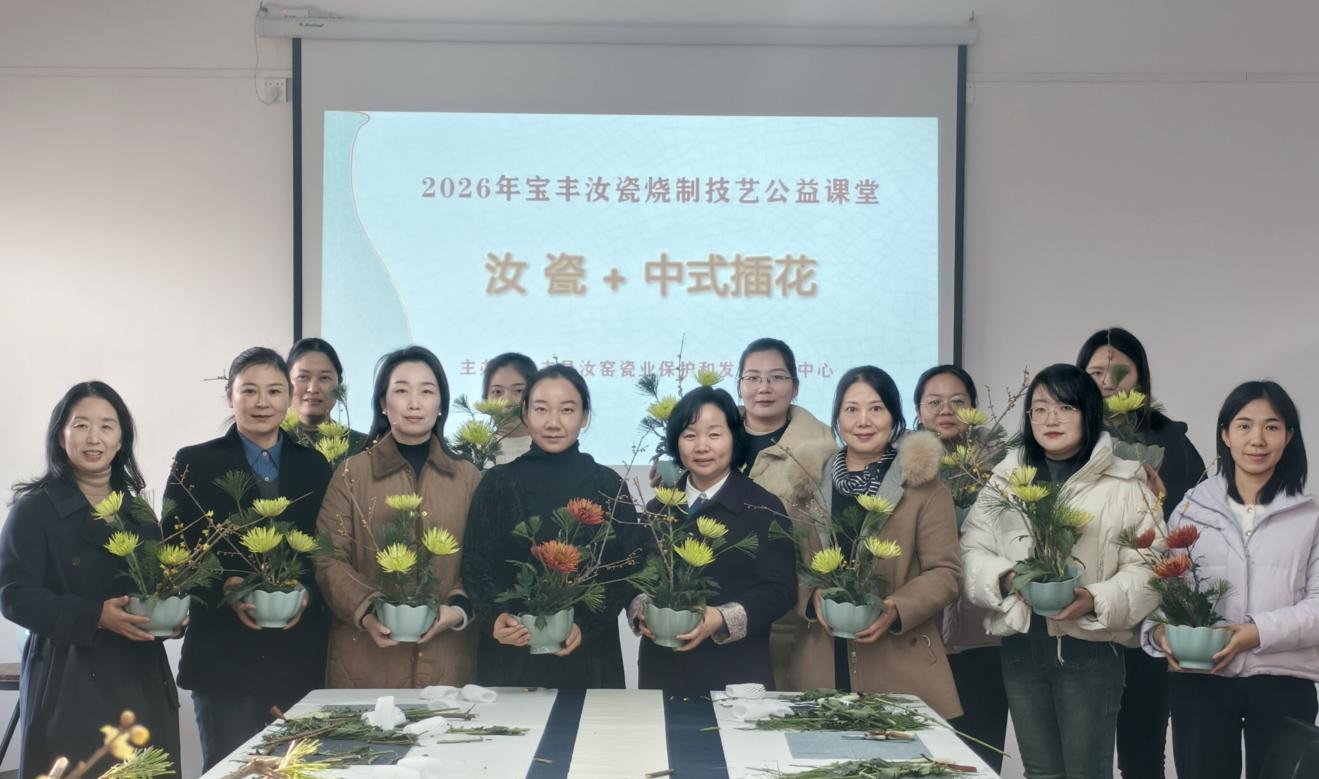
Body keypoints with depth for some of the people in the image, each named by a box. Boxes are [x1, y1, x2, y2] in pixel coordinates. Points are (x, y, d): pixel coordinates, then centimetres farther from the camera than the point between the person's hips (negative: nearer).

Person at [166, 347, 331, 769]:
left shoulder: (314, 466, 11)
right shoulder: (194, 464, 4)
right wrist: (225, 588, -18)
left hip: (300, 652, 2)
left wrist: (308, 592, -11)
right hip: (224, 653, -2)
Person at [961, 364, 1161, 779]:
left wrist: (1097, 600, -23)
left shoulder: (1124, 483, -3)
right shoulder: (1005, 478, 9)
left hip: (1090, 648, -4)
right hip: (1021, 646, 4)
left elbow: (1147, 567, -8)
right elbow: (971, 552, 6)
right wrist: (1006, 578, -14)